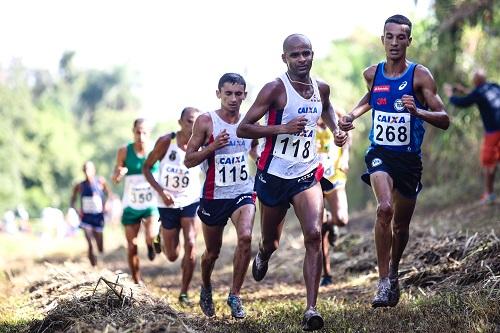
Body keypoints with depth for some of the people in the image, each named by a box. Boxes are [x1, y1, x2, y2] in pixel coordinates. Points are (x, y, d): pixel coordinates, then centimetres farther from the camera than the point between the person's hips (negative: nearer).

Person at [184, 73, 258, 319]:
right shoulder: (206, 121, -9)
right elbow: (188, 160, -8)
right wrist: (213, 146, -23)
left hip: (243, 193, 1)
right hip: (214, 196, -1)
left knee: (245, 237, -25)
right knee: (212, 252, 12)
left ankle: (235, 295, -12)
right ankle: (206, 287, 44)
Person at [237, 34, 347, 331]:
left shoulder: (321, 88, 3)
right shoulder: (276, 89, -14)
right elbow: (243, 129, -17)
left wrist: (336, 130, 10)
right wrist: (284, 128, -26)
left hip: (307, 175, 3)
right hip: (274, 175, -3)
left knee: (314, 236, -18)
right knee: (271, 243, 14)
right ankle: (263, 257, 54)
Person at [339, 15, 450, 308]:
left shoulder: (420, 75, -10)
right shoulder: (372, 74, 1)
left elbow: (444, 120, -15)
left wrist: (417, 111, -32)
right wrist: (353, 115, 12)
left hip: (409, 158, 0)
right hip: (380, 153, 0)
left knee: (401, 224, 13)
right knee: (385, 208, -27)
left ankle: (393, 273, 41)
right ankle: (384, 282, -21)